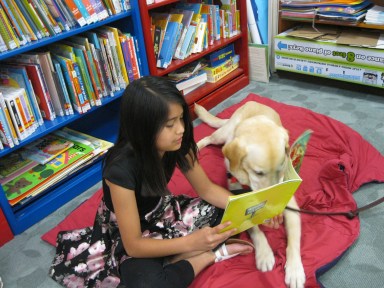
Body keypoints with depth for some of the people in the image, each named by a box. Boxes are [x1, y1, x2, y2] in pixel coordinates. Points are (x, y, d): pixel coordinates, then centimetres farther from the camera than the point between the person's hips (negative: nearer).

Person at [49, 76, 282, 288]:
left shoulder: (178, 145, -19)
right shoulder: (121, 168, -35)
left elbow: (207, 189, -5)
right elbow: (134, 245, -27)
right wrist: (191, 242, -39)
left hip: (161, 212, 6)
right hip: (127, 234, -5)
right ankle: (209, 256, -11)